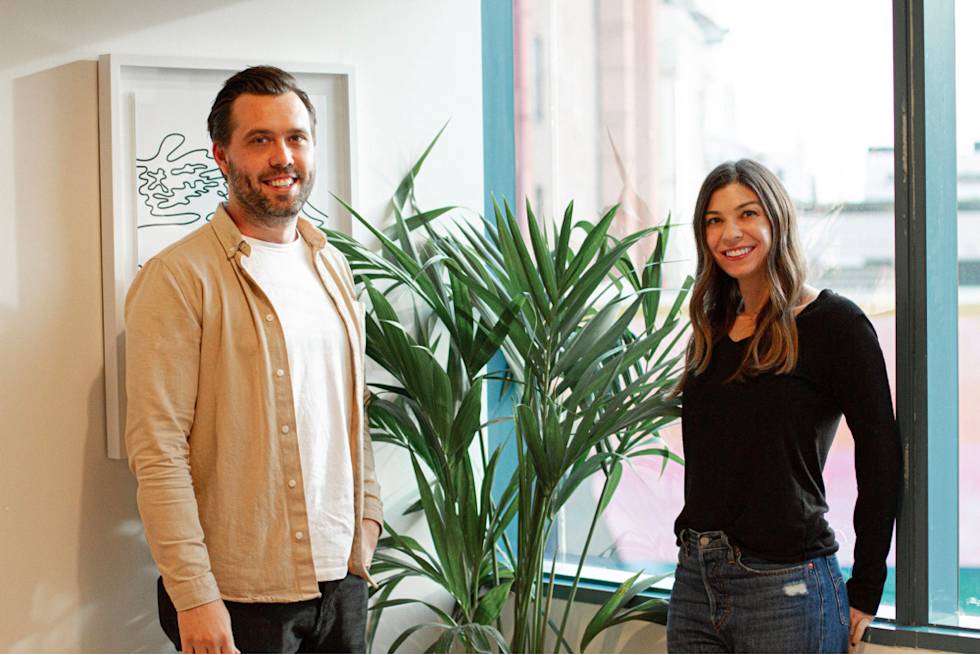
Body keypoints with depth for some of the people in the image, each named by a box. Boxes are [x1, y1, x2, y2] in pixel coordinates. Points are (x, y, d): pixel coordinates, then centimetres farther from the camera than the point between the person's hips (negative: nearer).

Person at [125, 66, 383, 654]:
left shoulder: (333, 267, 12)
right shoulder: (179, 278, -11)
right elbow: (157, 448, -16)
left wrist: (368, 511, 10)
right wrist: (194, 596, -19)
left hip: (341, 576, 6)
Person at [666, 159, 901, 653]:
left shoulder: (833, 323, -5)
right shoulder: (712, 330, 13)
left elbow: (881, 460, -6)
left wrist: (864, 590, -6)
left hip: (786, 589, -6)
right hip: (695, 583, 6)